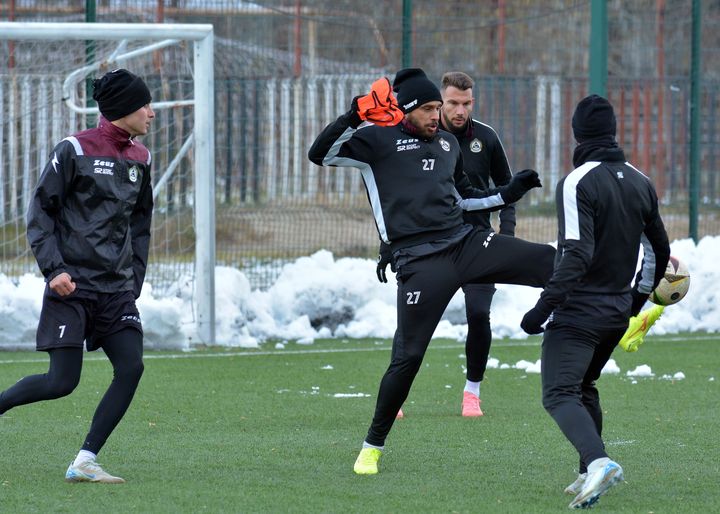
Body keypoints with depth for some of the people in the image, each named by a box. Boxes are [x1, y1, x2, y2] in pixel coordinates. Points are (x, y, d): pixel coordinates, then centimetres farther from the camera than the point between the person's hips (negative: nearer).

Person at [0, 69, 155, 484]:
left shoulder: (140, 159, 12)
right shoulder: (75, 151, -7)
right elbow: (40, 212, -4)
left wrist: (134, 280, 14)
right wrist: (54, 269, -13)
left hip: (117, 289, 6)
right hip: (72, 285, -6)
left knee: (131, 367, -10)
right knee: (62, 382, -10)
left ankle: (84, 463, -5)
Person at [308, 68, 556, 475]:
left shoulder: (448, 143, 18)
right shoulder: (378, 139, -1)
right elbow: (321, 154, -12)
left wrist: (507, 195, 16)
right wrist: (354, 117, -25)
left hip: (465, 242, 5)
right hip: (421, 264, -5)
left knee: (550, 263, -10)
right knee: (408, 356, -5)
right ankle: (373, 446, 11)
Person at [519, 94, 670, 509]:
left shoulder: (578, 183, -15)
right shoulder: (640, 183, 8)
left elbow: (577, 254, -23)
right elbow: (659, 249, 17)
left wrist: (544, 307, -22)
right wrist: (639, 297, 31)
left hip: (578, 313, -7)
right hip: (619, 312, 7)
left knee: (559, 394, -11)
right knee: (584, 388, 24)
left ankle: (598, 461, -34)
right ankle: (591, 475, 21)